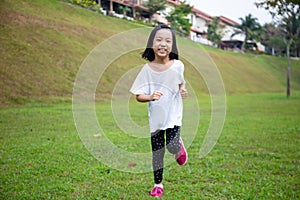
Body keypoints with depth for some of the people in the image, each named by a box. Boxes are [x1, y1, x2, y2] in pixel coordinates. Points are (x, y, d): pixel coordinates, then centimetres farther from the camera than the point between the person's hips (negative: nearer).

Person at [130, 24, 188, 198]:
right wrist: (150, 97, -28)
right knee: (157, 152, 8)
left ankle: (179, 145, 24)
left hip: (173, 115, 0)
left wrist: (183, 90, -10)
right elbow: (138, 96, -8)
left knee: (172, 147, -14)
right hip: (156, 117, 0)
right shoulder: (147, 69, -12)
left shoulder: (178, 66, -10)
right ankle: (158, 184, 28)